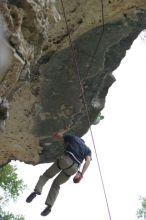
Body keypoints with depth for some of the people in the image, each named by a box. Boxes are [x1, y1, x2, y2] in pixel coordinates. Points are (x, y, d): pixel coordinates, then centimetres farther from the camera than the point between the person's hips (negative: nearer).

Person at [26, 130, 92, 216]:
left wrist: (63, 132, 39)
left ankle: (37, 191, -9)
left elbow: (56, 136, 19)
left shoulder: (73, 137, 23)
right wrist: (81, 174, -5)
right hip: (74, 168, 3)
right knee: (56, 184, 18)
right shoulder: (88, 149, 28)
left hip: (66, 159, -3)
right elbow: (88, 161, 6)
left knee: (47, 175, 15)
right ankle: (49, 205, 5)